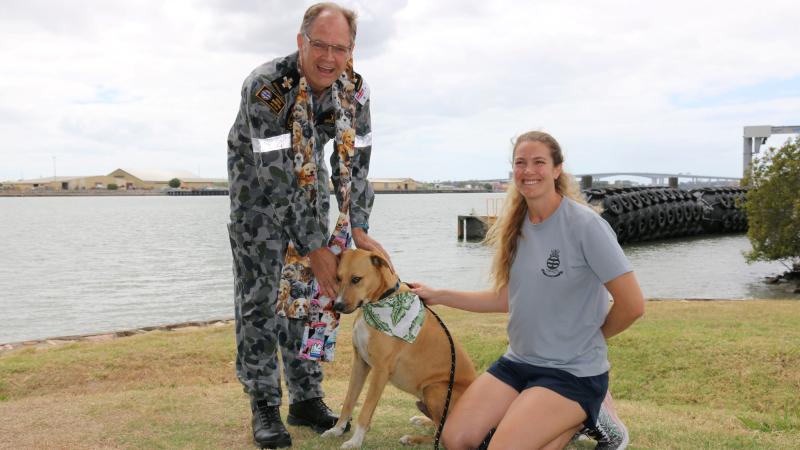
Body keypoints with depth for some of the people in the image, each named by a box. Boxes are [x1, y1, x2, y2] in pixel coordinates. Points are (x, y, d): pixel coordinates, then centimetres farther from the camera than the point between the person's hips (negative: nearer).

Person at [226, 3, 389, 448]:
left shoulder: (355, 90, -16)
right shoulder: (265, 86, -32)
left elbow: (355, 164, -7)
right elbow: (279, 178, -33)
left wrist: (358, 230, -16)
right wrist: (315, 248, -32)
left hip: (310, 182, 5)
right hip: (259, 184, -4)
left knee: (311, 290, 5)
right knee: (260, 295, -6)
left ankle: (307, 397, 16)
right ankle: (265, 406, 5)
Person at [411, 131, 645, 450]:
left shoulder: (585, 225, -16)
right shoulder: (517, 227, 5)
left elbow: (632, 304, -16)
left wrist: (591, 338, 0)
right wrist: (437, 296, 12)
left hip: (573, 371, -6)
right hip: (517, 361, 6)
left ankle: (580, 421, 6)